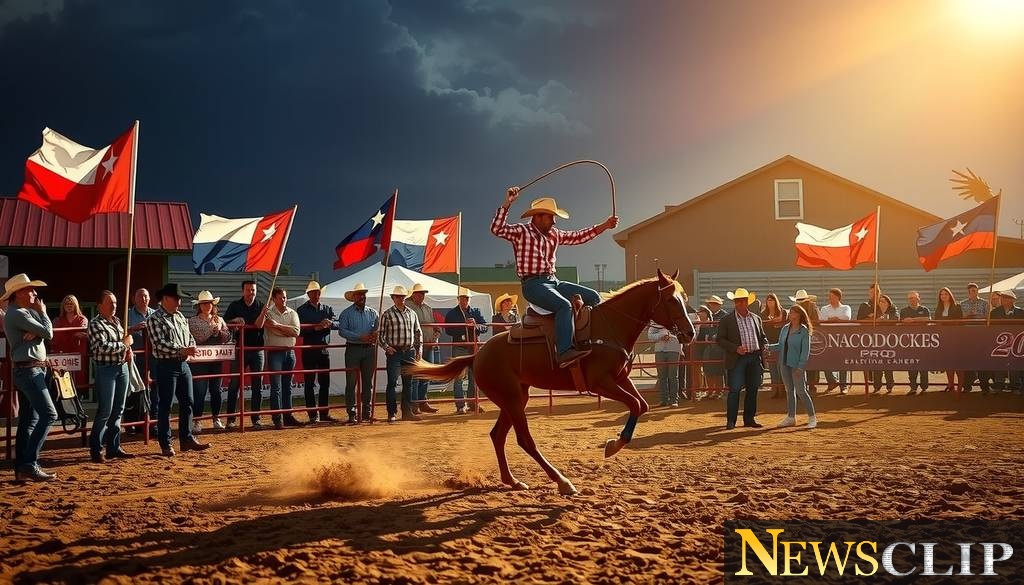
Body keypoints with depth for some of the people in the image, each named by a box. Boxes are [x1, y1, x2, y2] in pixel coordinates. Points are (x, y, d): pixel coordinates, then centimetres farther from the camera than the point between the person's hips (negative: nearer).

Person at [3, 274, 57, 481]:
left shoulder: (24, 313, 17)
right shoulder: (18, 314, -14)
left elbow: (45, 332, 8)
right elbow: (48, 333, -16)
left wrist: (35, 333, -14)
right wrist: (42, 312, 0)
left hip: (28, 371, 10)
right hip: (29, 371, -10)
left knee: (28, 420, 9)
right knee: (49, 414, -16)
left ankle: (22, 468, 11)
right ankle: (29, 464, -16)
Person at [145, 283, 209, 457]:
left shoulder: (180, 317, 15)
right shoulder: (155, 320, -9)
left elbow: (190, 337, 19)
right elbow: (159, 344, -20)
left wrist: (191, 348, -3)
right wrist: (181, 350, -26)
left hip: (183, 364, 8)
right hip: (166, 366, -7)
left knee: (187, 403, 11)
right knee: (165, 405, -1)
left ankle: (187, 439, 20)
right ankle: (165, 444, 5)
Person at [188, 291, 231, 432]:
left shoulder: (219, 320, 11)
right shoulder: (193, 321, -1)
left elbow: (228, 337, 3)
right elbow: (197, 339, -14)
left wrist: (219, 331, -13)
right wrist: (212, 328, -14)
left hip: (216, 360, 4)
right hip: (199, 361, -4)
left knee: (216, 389, 9)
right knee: (199, 390, -5)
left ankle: (216, 419, 20)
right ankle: (196, 421, 2)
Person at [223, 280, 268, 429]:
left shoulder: (261, 306, 6)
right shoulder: (235, 306, 5)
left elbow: (258, 325, -9)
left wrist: (263, 314, -28)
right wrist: (235, 321, -16)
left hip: (257, 350, 1)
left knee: (257, 385, 3)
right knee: (234, 384, 1)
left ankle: (256, 418, 10)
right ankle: (231, 418, 7)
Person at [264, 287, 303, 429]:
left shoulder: (292, 313, 8)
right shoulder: (268, 313, -2)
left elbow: (296, 331, -8)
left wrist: (278, 325, -12)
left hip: (290, 352, 4)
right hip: (275, 352, -4)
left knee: (287, 386, 12)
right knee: (276, 387, -6)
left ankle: (288, 416, 18)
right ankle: (277, 419, -4)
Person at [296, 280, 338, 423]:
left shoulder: (327, 308, 12)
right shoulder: (302, 310, 1)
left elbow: (337, 324, 1)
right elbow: (300, 330, -10)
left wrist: (330, 323, -20)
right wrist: (315, 327, -21)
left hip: (324, 349, 4)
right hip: (309, 350, -4)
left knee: (325, 382, 7)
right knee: (309, 383, -1)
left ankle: (324, 413, 14)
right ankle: (313, 415, 3)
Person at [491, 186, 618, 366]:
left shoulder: (554, 234, 18)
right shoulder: (521, 232, -3)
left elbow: (578, 237, 23)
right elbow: (497, 229, -19)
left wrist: (604, 226, 18)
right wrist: (507, 203, -28)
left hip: (553, 281, 9)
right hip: (533, 284, -8)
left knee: (594, 297, 1)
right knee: (564, 305, -33)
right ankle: (564, 352, -41)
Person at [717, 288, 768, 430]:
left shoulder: (756, 318, 13)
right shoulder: (727, 320, -1)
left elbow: (762, 337, 20)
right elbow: (720, 339, -4)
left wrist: (764, 347, -2)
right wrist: (735, 348, -16)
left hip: (755, 358, 4)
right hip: (737, 359, -4)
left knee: (753, 389, 8)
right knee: (734, 390, -6)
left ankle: (749, 419, 18)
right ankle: (731, 420, -1)